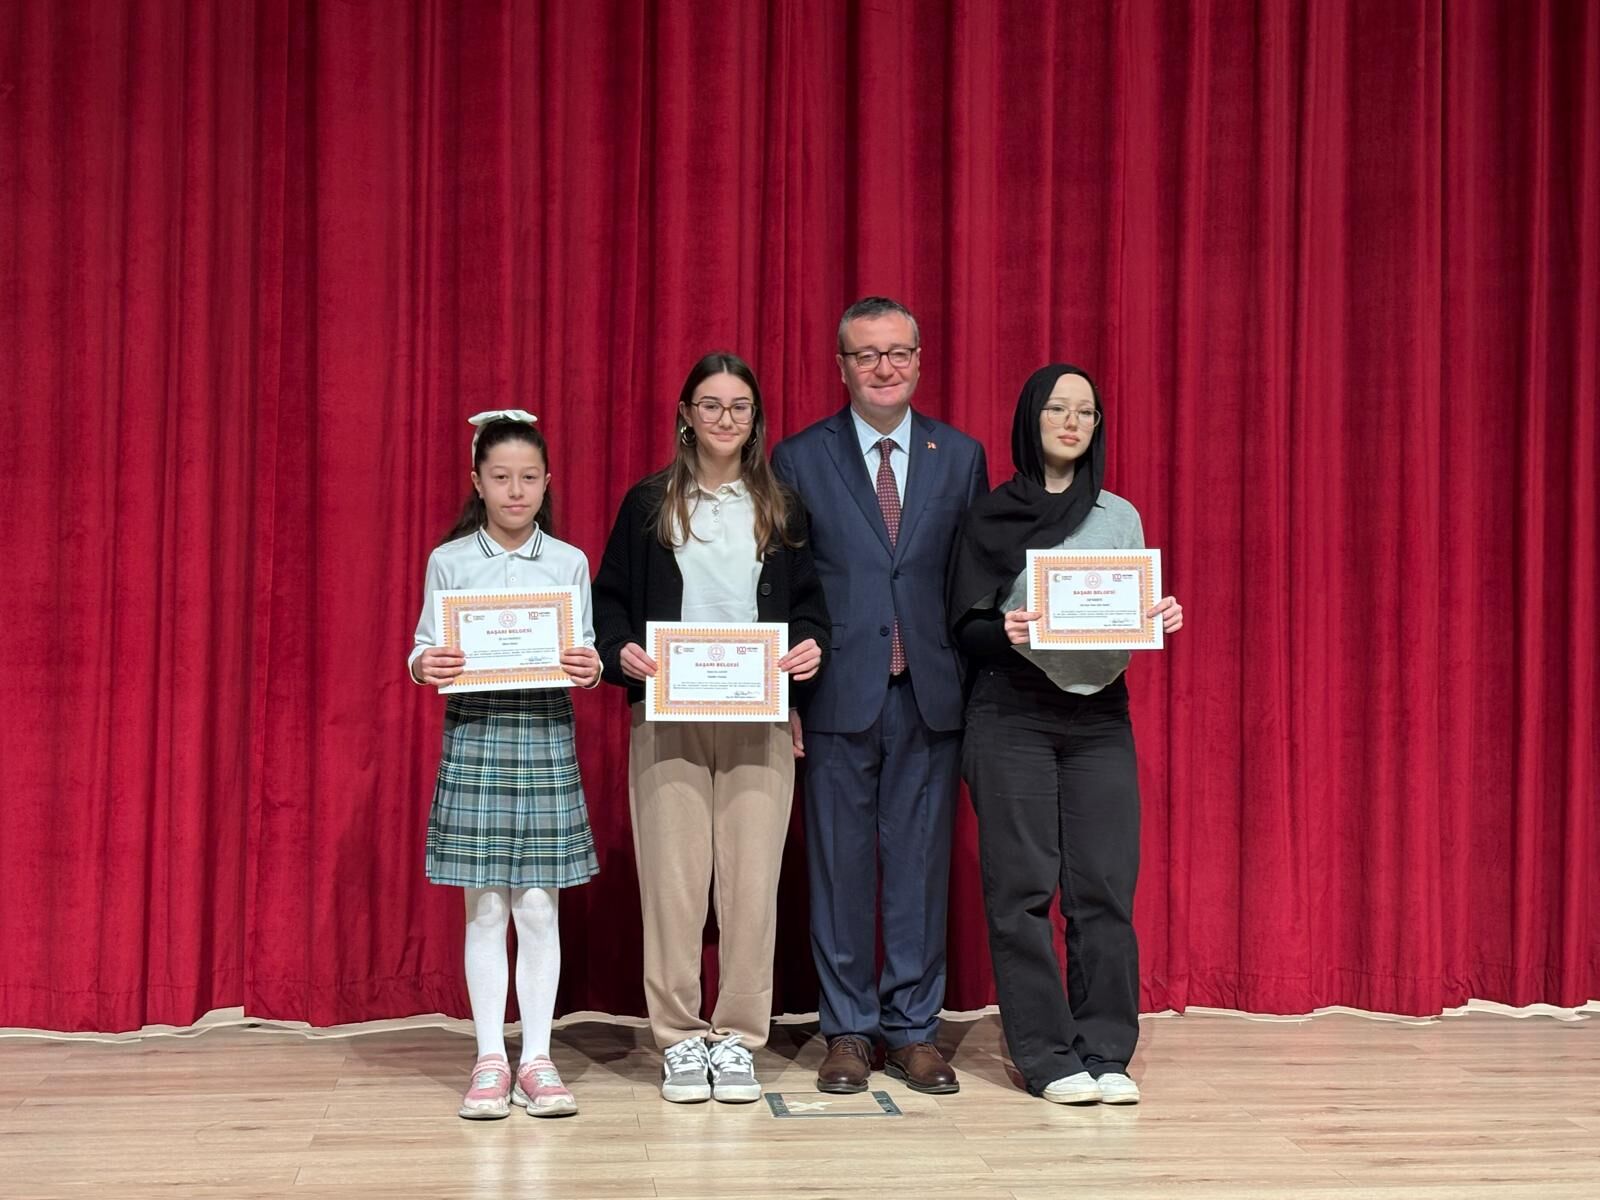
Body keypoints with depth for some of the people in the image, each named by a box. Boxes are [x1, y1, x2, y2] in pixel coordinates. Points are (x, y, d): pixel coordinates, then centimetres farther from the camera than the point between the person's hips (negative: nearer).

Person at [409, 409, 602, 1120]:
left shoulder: (569, 562, 6)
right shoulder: (448, 561, 3)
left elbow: (585, 654, 5)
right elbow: (424, 649, 2)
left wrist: (589, 669, -17)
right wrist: (425, 667, -19)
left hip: (546, 735, 1)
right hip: (474, 736, 0)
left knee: (538, 906, 2)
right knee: (485, 908, 3)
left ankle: (536, 1060, 11)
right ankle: (489, 1060, 12)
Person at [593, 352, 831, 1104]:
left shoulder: (782, 508, 11)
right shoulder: (648, 504, 8)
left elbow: (810, 600, 12)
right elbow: (609, 599, 7)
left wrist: (811, 645, -8)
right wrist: (621, 652, -12)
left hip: (758, 718, 1)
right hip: (667, 717, -1)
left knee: (752, 880, -1)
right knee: (671, 879, -1)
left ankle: (737, 1038, 11)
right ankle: (680, 1038, 11)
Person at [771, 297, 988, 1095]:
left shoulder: (961, 456, 8)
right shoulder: (799, 458, 3)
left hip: (929, 694, 2)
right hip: (838, 694, -1)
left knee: (921, 863, 6)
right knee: (839, 866, 5)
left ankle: (913, 1029, 18)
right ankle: (848, 1031, 17)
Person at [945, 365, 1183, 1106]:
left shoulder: (1121, 517, 13)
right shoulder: (990, 518, 5)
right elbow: (965, 629, 2)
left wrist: (1161, 623, -7)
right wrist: (1005, 632, -19)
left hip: (1100, 714, 2)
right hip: (1012, 716, -2)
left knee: (1105, 885, -2)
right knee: (1022, 887, -4)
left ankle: (1106, 1054, 7)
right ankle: (1046, 1057, 4)